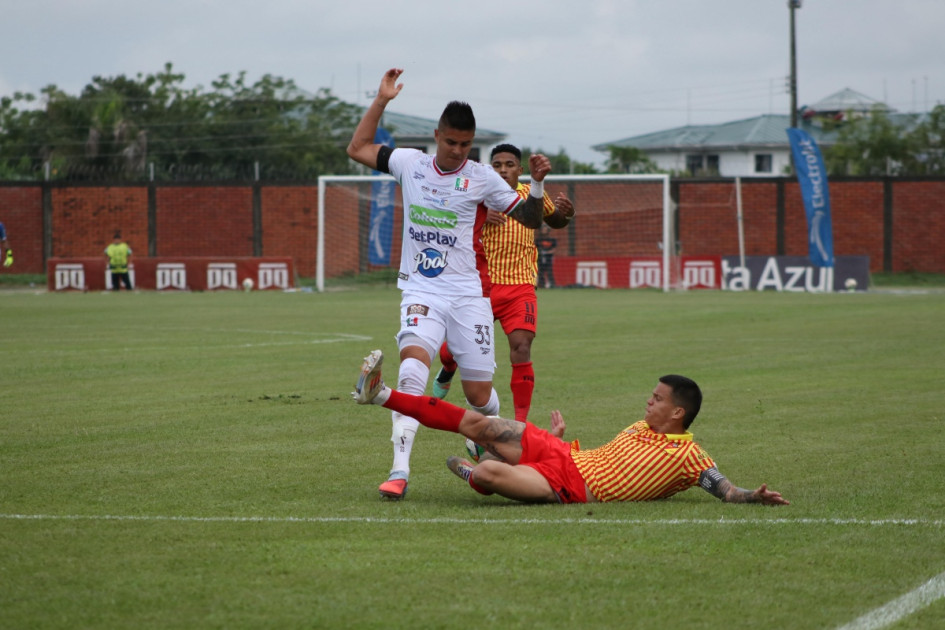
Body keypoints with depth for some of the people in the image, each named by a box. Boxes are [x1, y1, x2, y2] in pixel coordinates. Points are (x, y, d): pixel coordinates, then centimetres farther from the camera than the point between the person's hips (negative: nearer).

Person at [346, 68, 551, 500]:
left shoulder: (481, 178, -1)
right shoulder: (410, 164, 5)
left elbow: (529, 219, 3)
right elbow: (358, 148, 15)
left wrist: (537, 183, -14)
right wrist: (381, 101, 9)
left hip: (468, 293, 0)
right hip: (420, 291, 1)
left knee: (478, 392, 0)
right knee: (413, 363, -26)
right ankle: (399, 470, -32)